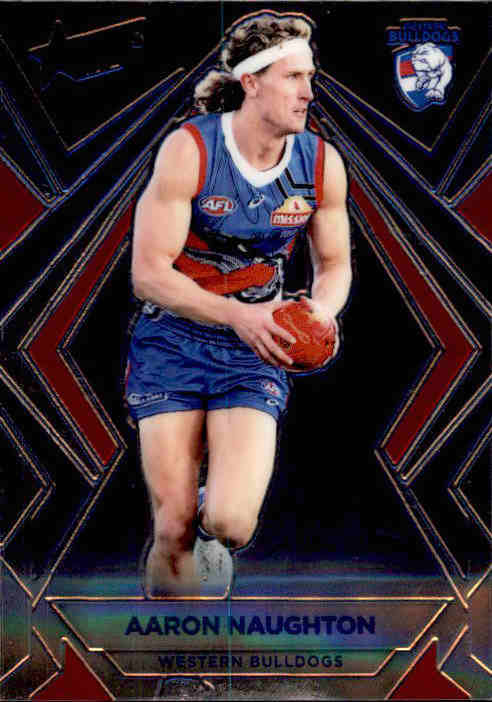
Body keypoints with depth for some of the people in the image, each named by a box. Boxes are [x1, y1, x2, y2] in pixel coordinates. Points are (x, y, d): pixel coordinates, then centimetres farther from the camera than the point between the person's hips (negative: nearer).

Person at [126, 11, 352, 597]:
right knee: (173, 531, -2)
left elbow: (335, 264, 10)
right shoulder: (188, 150, -15)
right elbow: (148, 273, -16)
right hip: (172, 342, -2)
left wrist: (320, 313, -13)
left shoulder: (323, 163, -4)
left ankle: (219, 503, 24)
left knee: (231, 525, -15)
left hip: (254, 351, 2)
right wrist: (238, 315, -28)